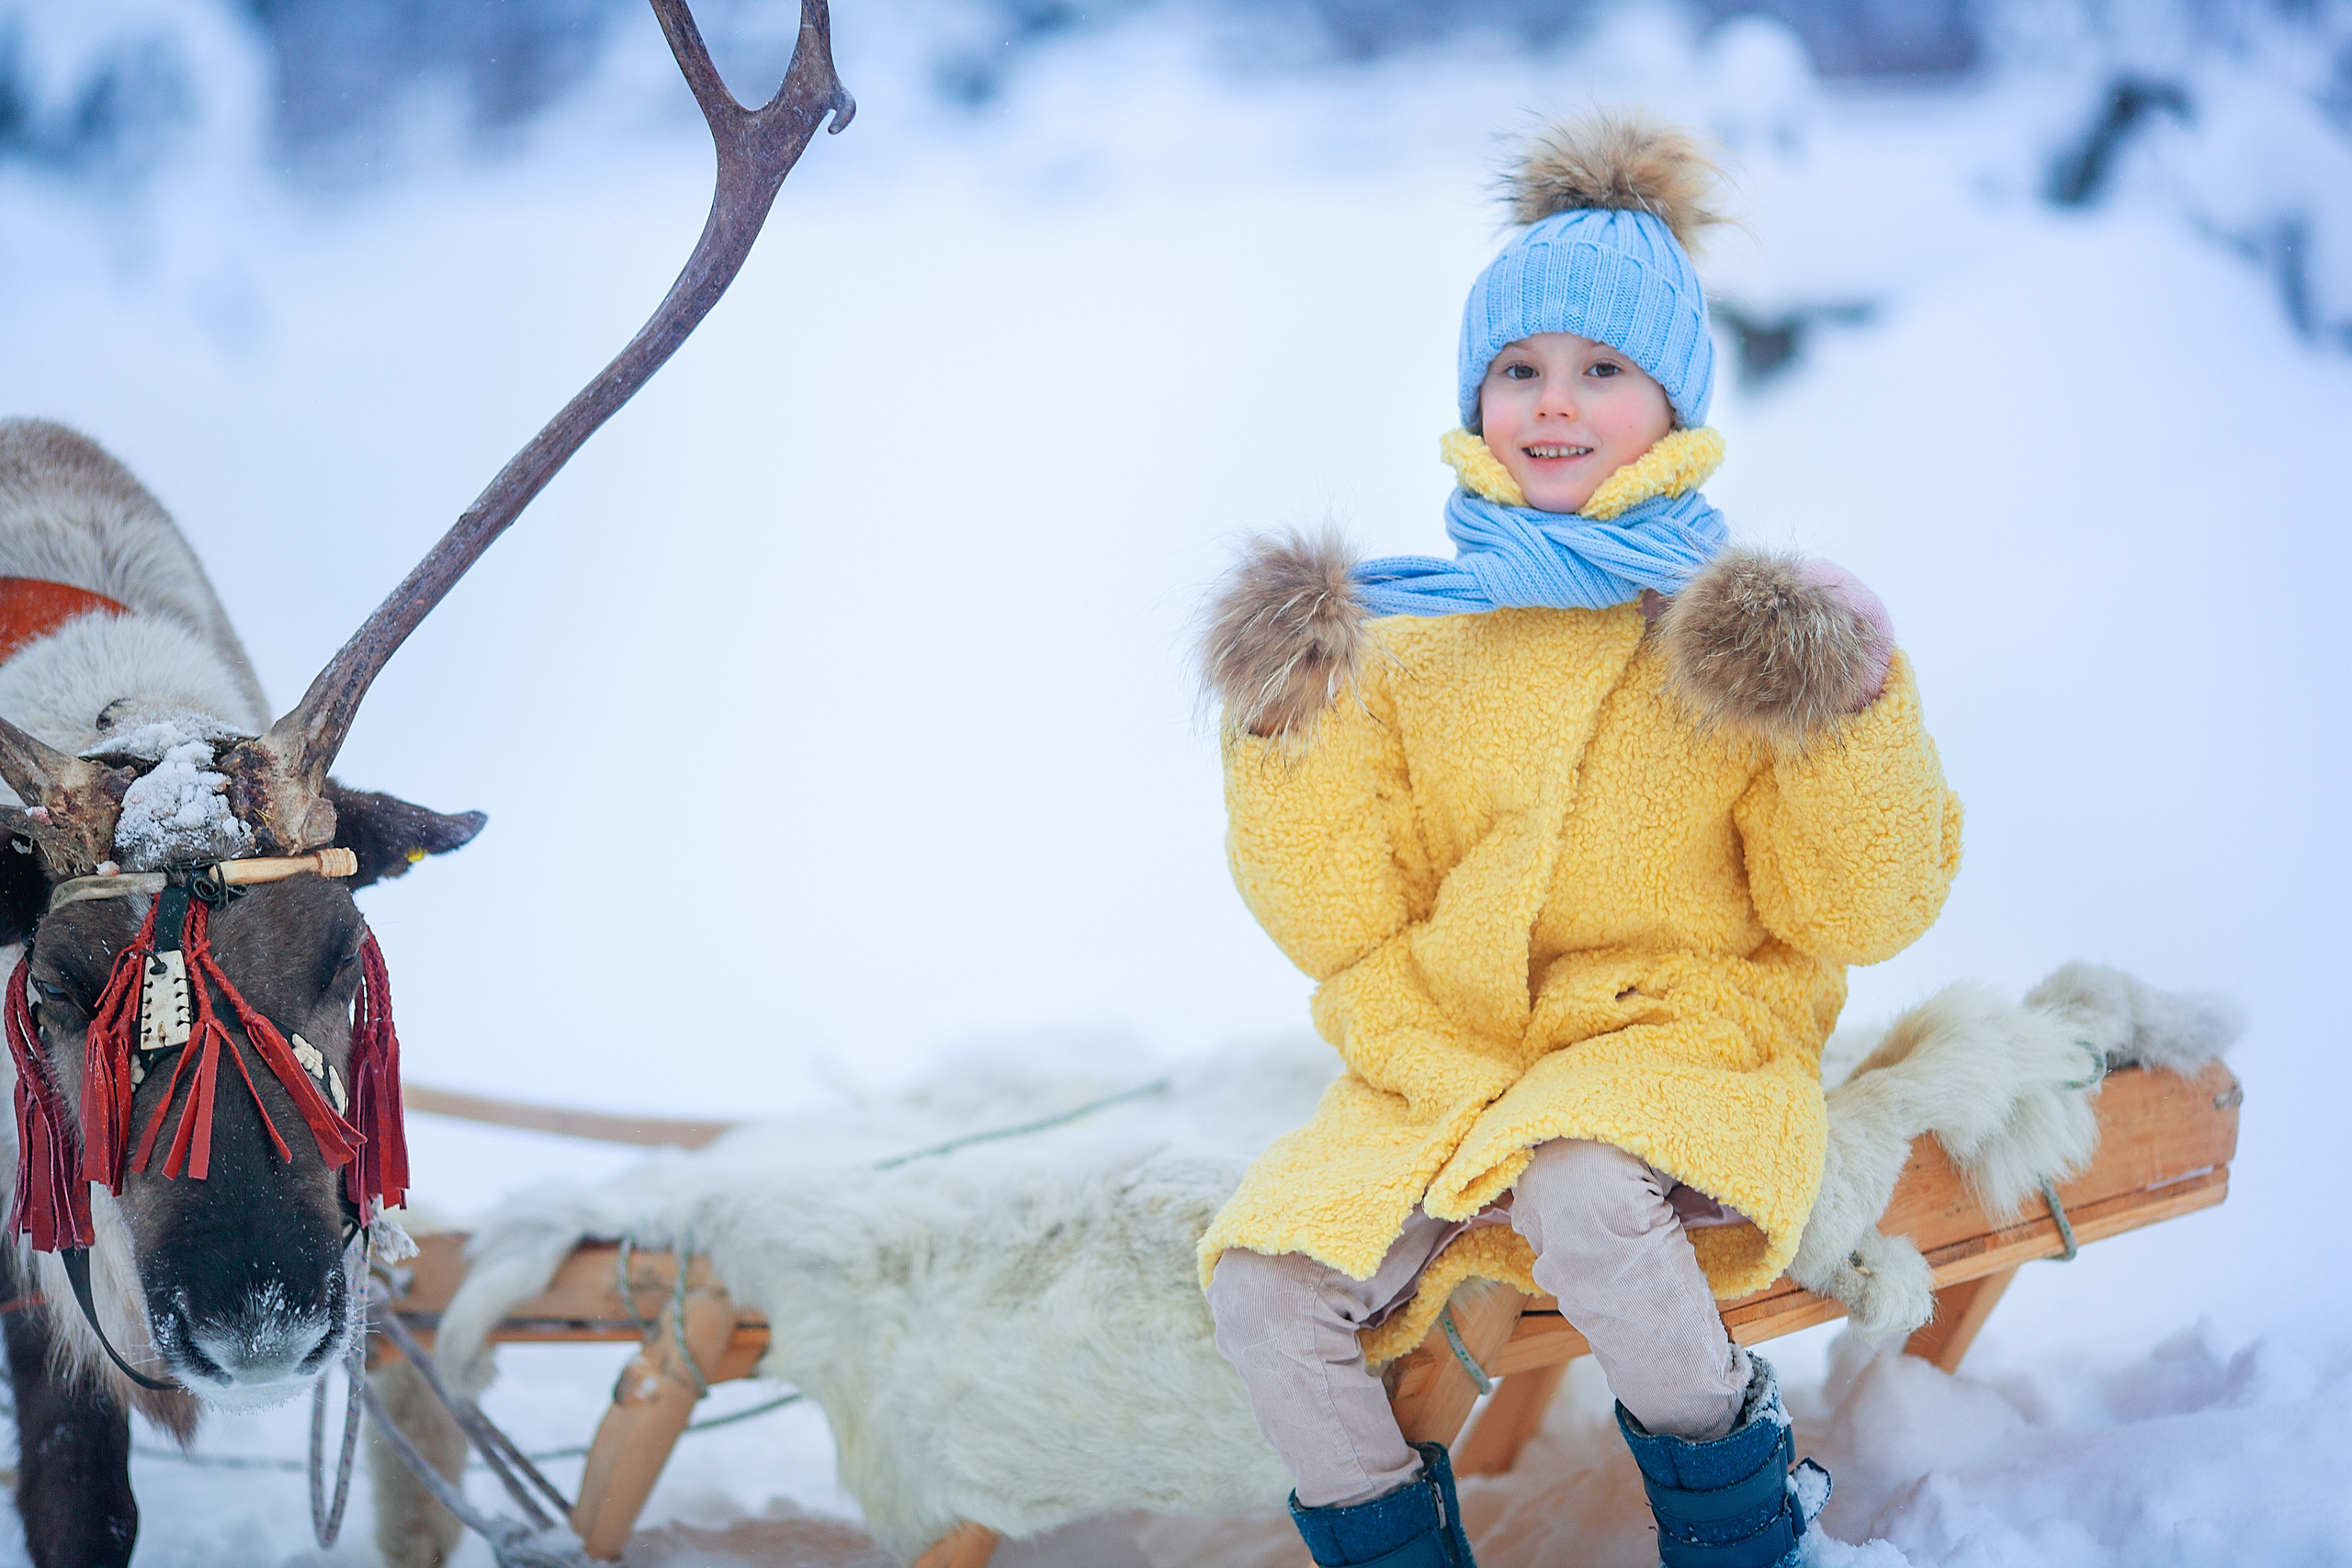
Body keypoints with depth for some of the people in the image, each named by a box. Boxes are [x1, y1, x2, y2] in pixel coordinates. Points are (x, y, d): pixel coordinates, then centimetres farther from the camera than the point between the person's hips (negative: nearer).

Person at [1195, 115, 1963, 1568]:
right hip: (1445, 1067, 3)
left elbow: (1864, 916, -2)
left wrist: (1856, 719, -17)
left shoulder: (1744, 629, 2)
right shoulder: (1409, 633, 8)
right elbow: (1335, 923, 5)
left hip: (1686, 1049, -3)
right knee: (1263, 1280, -23)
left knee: (1580, 1199, -37)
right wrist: (1293, 736, -9)